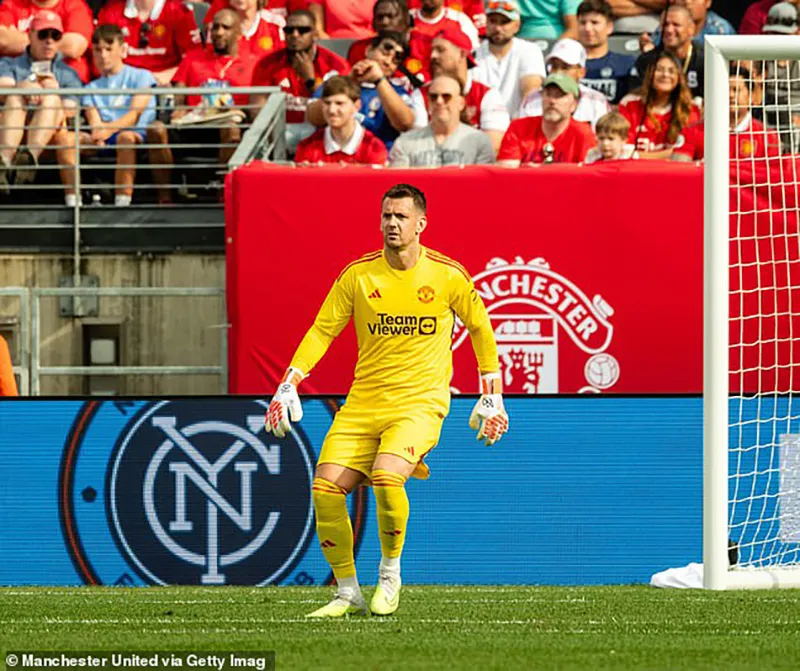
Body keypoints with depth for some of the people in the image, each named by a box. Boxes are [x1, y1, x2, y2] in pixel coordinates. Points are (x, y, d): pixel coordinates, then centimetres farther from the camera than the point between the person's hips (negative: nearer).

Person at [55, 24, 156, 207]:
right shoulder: (92, 88, 25)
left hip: (136, 134, -4)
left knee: (126, 137, -40)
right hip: (102, 144, 4)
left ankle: (122, 202, -49)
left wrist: (110, 128, -22)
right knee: (64, 137, -23)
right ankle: (72, 201, -34)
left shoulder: (141, 77, 13)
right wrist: (97, 134, -19)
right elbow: (94, 121, 8)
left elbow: (135, 114, -3)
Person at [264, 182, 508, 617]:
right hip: (363, 400, 3)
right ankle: (348, 594, 3)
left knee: (387, 476, -30)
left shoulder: (448, 276, -2)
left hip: (421, 401, -3)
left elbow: (479, 326, 13)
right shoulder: (358, 275, 1)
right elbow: (322, 331, 7)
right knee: (325, 488, -13)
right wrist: (288, 385, -3)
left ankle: (390, 573, -5)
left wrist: (492, 397, 14)